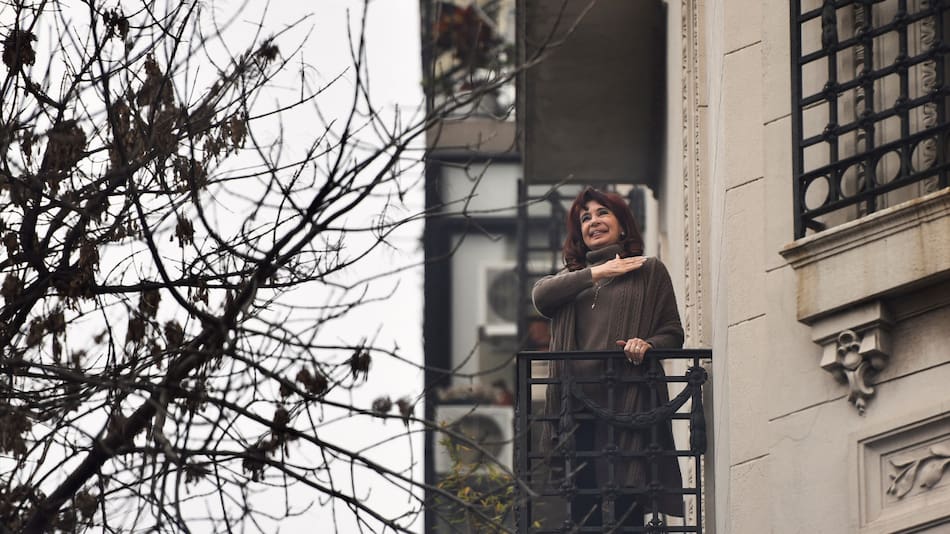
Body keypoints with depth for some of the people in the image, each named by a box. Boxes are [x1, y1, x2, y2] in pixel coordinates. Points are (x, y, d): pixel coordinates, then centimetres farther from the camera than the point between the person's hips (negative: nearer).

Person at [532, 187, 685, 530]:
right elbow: (540, 296, 3)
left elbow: (673, 333, 9)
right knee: (583, 510, -1)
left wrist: (647, 344, -13)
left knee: (625, 509, -11)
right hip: (578, 407, 4)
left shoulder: (649, 272, 15)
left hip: (626, 402, -4)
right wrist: (596, 273, 0)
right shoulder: (572, 278, 25)